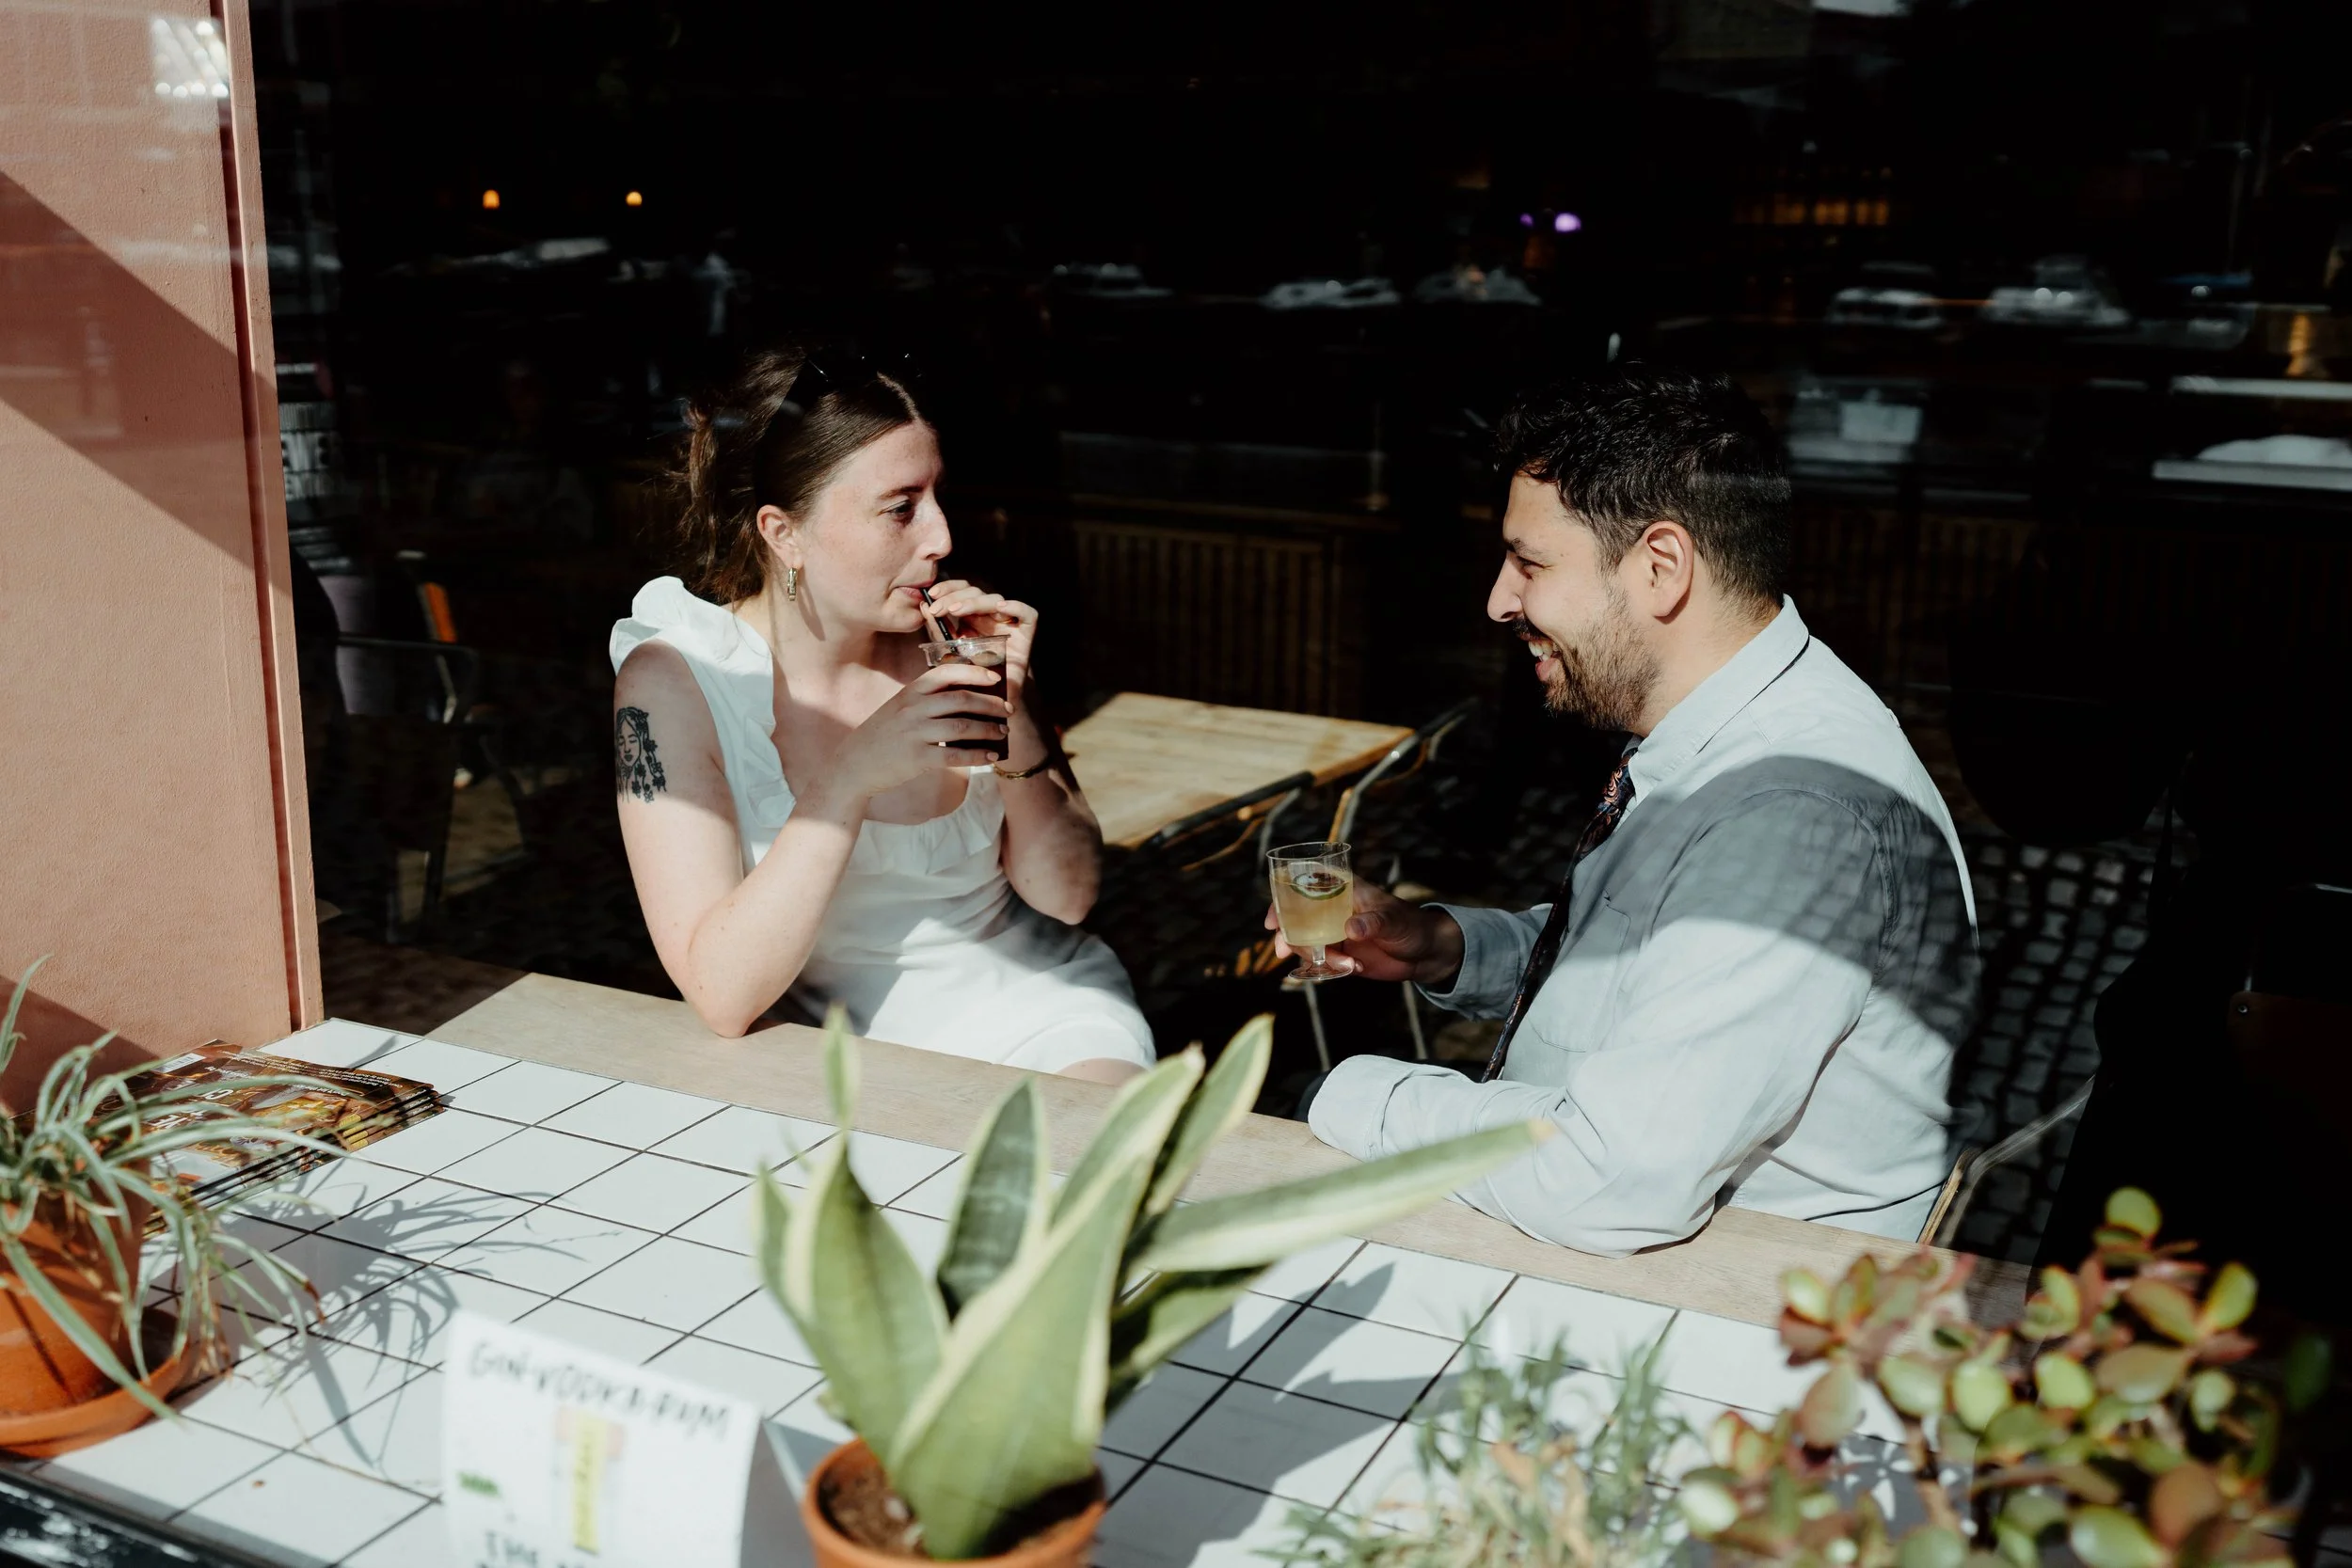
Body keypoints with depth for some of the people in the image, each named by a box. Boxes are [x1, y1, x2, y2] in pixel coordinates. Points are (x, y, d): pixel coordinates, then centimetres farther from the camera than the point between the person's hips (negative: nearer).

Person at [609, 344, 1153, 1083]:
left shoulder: (949, 637, -4)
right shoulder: (675, 681, -11)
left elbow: (1066, 897, 1)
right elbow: (722, 995, -19)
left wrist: (1012, 716, -15)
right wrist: (851, 776, -28)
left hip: (1036, 1010, 2)